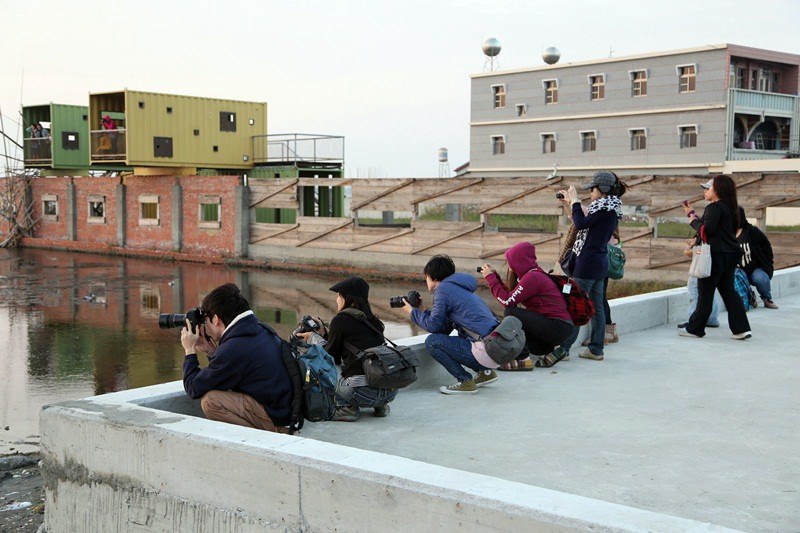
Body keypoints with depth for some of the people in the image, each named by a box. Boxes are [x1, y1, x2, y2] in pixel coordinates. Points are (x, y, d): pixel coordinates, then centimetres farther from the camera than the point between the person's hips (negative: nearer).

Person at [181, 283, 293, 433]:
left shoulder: (233, 349, -17)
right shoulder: (262, 331, 9)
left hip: (277, 419, -9)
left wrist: (190, 350, 7)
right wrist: (211, 351, 17)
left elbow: (194, 389, -6)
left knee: (209, 400, -12)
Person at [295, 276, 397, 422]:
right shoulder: (373, 321, 18)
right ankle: (380, 405, 17)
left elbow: (331, 357, 9)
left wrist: (313, 337, 25)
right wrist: (324, 333, 32)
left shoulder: (341, 319, -2)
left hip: (366, 392, -7)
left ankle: (347, 408, 0)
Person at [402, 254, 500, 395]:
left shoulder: (443, 289, -3)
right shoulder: (459, 288, 24)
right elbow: (445, 329, 23)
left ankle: (466, 381, -3)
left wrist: (413, 312, 10)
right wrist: (422, 310, 25)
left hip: (486, 350, -9)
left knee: (432, 341, -5)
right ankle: (485, 372, 18)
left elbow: (434, 325, -6)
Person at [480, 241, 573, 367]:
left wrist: (490, 278, -11)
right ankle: (549, 350, 12)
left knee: (511, 312, -18)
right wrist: (494, 276, 11)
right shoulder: (531, 274, 13)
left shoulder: (532, 277, -16)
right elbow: (510, 294, 14)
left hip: (559, 328, -10)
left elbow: (507, 301, -20)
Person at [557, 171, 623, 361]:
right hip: (600, 262, 10)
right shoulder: (611, 209, 16)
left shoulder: (605, 208, -13)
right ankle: (596, 349, 14)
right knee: (597, 307, 10)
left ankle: (563, 348, -5)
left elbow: (581, 224, -20)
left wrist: (575, 201, -9)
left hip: (588, 263, -10)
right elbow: (589, 225, 16)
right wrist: (573, 203, 12)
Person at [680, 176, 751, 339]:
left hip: (716, 255, -9)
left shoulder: (715, 207, -14)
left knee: (705, 292, 0)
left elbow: (706, 230, -22)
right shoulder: (728, 207, 14)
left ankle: (695, 329, 8)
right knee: (728, 291, 11)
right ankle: (741, 328, 7)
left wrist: (693, 221, -5)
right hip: (730, 255, 9)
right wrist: (693, 214, 24)